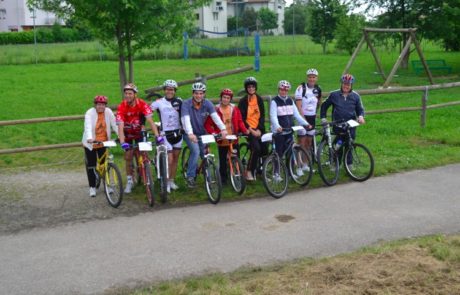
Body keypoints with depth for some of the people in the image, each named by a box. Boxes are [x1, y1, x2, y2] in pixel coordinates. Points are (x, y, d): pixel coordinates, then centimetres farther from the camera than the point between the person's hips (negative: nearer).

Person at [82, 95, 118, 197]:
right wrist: (89, 138, -48)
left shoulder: (108, 112, -8)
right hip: (91, 143, -2)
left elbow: (114, 125, -9)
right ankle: (92, 187, 16)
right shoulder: (90, 113, -17)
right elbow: (88, 126, -31)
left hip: (103, 142, 2)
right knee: (91, 165, 4)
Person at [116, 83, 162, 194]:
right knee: (128, 157, -2)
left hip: (139, 131, 0)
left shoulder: (142, 104, -25)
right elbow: (120, 126, -33)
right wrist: (122, 142, -46)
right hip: (128, 133, 0)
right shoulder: (122, 106, -27)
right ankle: (130, 181, 10)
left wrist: (157, 136, -42)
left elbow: (150, 121, -31)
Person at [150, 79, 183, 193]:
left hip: (178, 133, 4)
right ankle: (166, 183, 6)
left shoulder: (179, 101, 1)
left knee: (175, 158, 10)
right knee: (169, 159, -8)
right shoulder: (159, 102, -8)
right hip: (166, 134, -4)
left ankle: (172, 181, 24)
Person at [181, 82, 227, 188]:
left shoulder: (207, 104, -12)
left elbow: (215, 116, -26)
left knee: (205, 154, 1)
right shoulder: (186, 104, -21)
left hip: (202, 133, 4)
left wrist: (223, 129, -43)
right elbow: (186, 120, -34)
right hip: (190, 134, -3)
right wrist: (190, 134, -51)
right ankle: (190, 177, -13)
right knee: (196, 151, -24)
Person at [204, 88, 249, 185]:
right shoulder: (216, 110, -4)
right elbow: (207, 124, -3)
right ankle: (223, 179, 15)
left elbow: (240, 121, 7)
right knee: (223, 161, 4)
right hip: (222, 140, -2)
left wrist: (245, 130, -10)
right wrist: (213, 132, -18)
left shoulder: (235, 109, 5)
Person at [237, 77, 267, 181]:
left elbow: (262, 116, 6)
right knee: (256, 148, -23)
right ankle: (249, 171, -12)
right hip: (249, 129, -5)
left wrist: (259, 129, -6)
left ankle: (258, 168, 24)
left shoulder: (259, 99, 8)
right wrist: (251, 130, -14)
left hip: (259, 129, 5)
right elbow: (241, 118, -7)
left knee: (264, 149, -2)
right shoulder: (243, 101, -4)